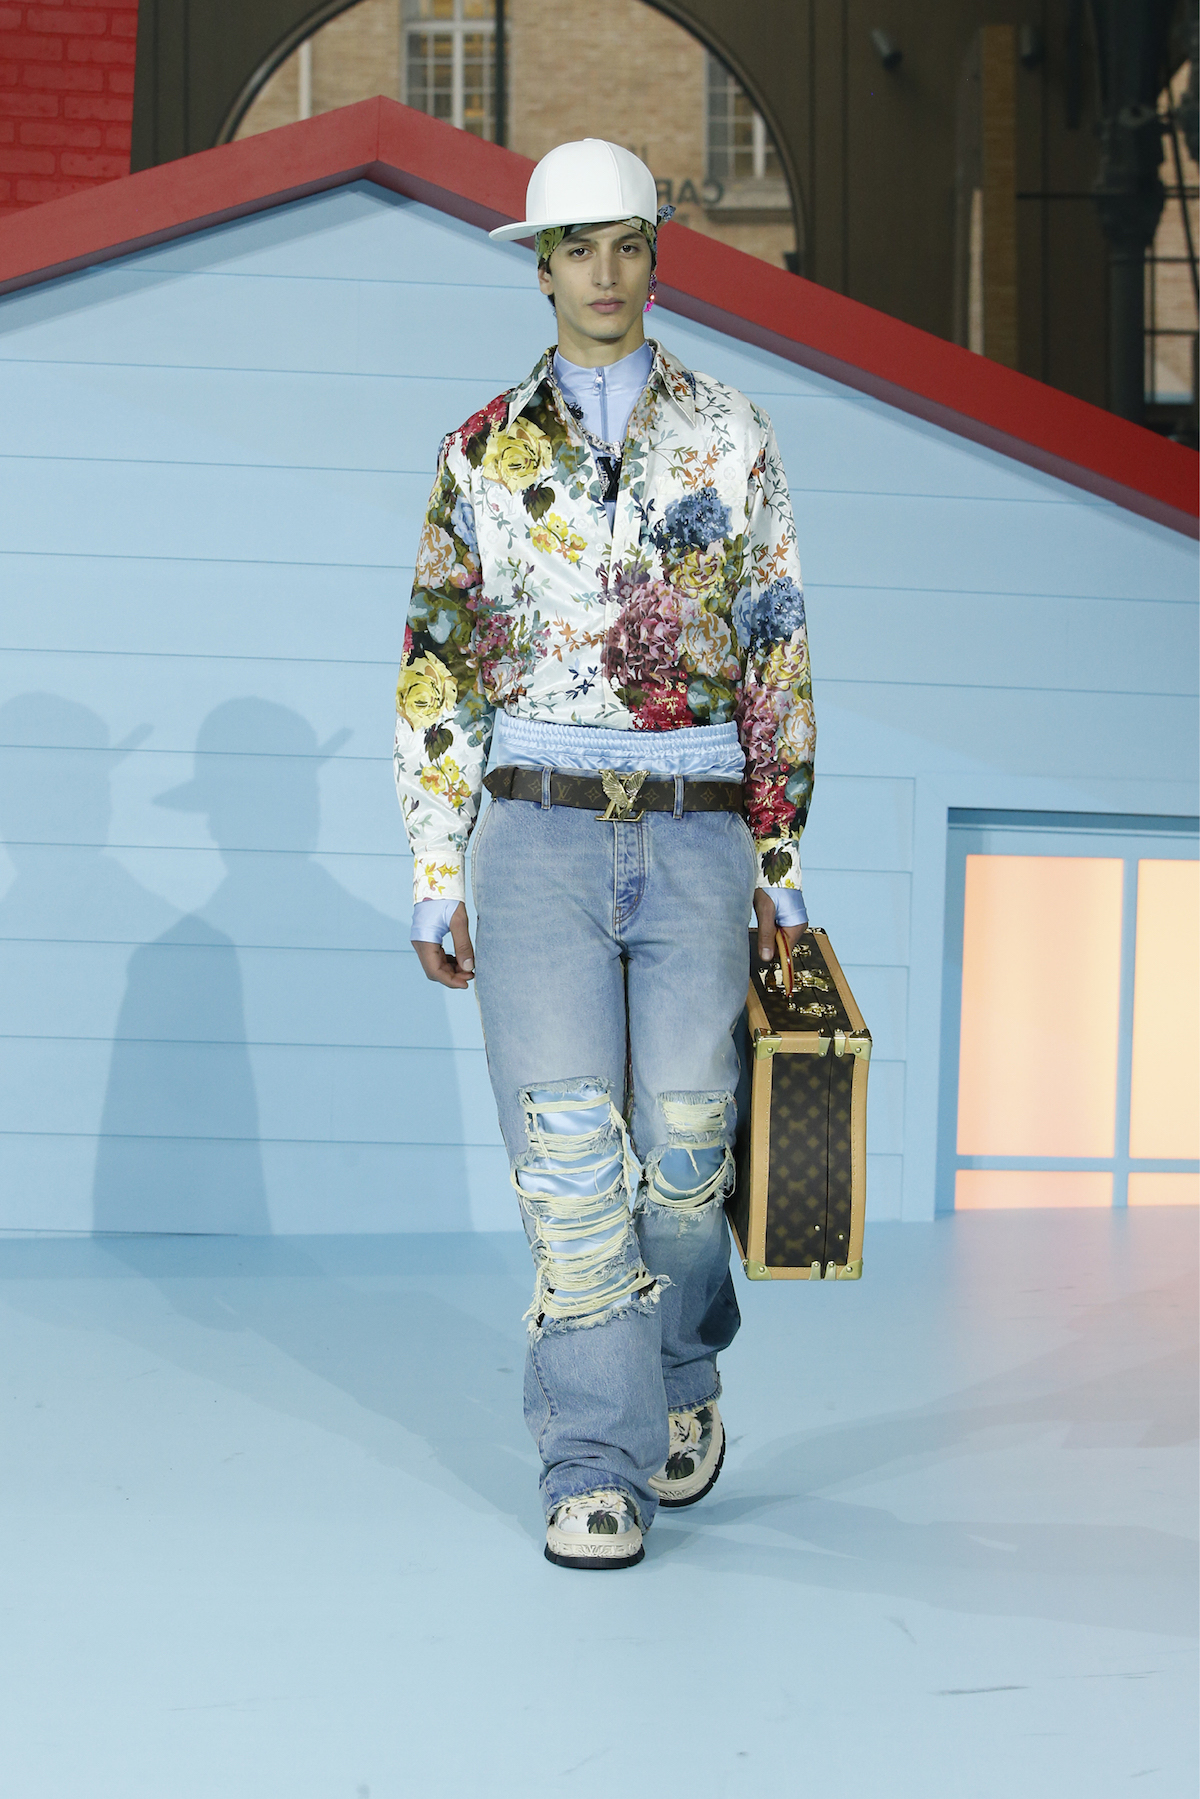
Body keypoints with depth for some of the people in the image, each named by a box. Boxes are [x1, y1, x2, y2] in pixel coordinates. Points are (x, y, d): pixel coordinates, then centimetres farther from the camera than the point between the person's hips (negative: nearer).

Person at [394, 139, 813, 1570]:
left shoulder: (730, 440, 7)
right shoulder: (486, 454, 7)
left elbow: (779, 657, 7)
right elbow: (435, 672, 8)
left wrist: (783, 862, 2)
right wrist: (436, 875, 2)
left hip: (696, 836, 0)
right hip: (541, 831, 0)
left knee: (685, 1145, 3)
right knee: (569, 1154, -7)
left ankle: (681, 1372, 31)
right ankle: (595, 1468, -1)